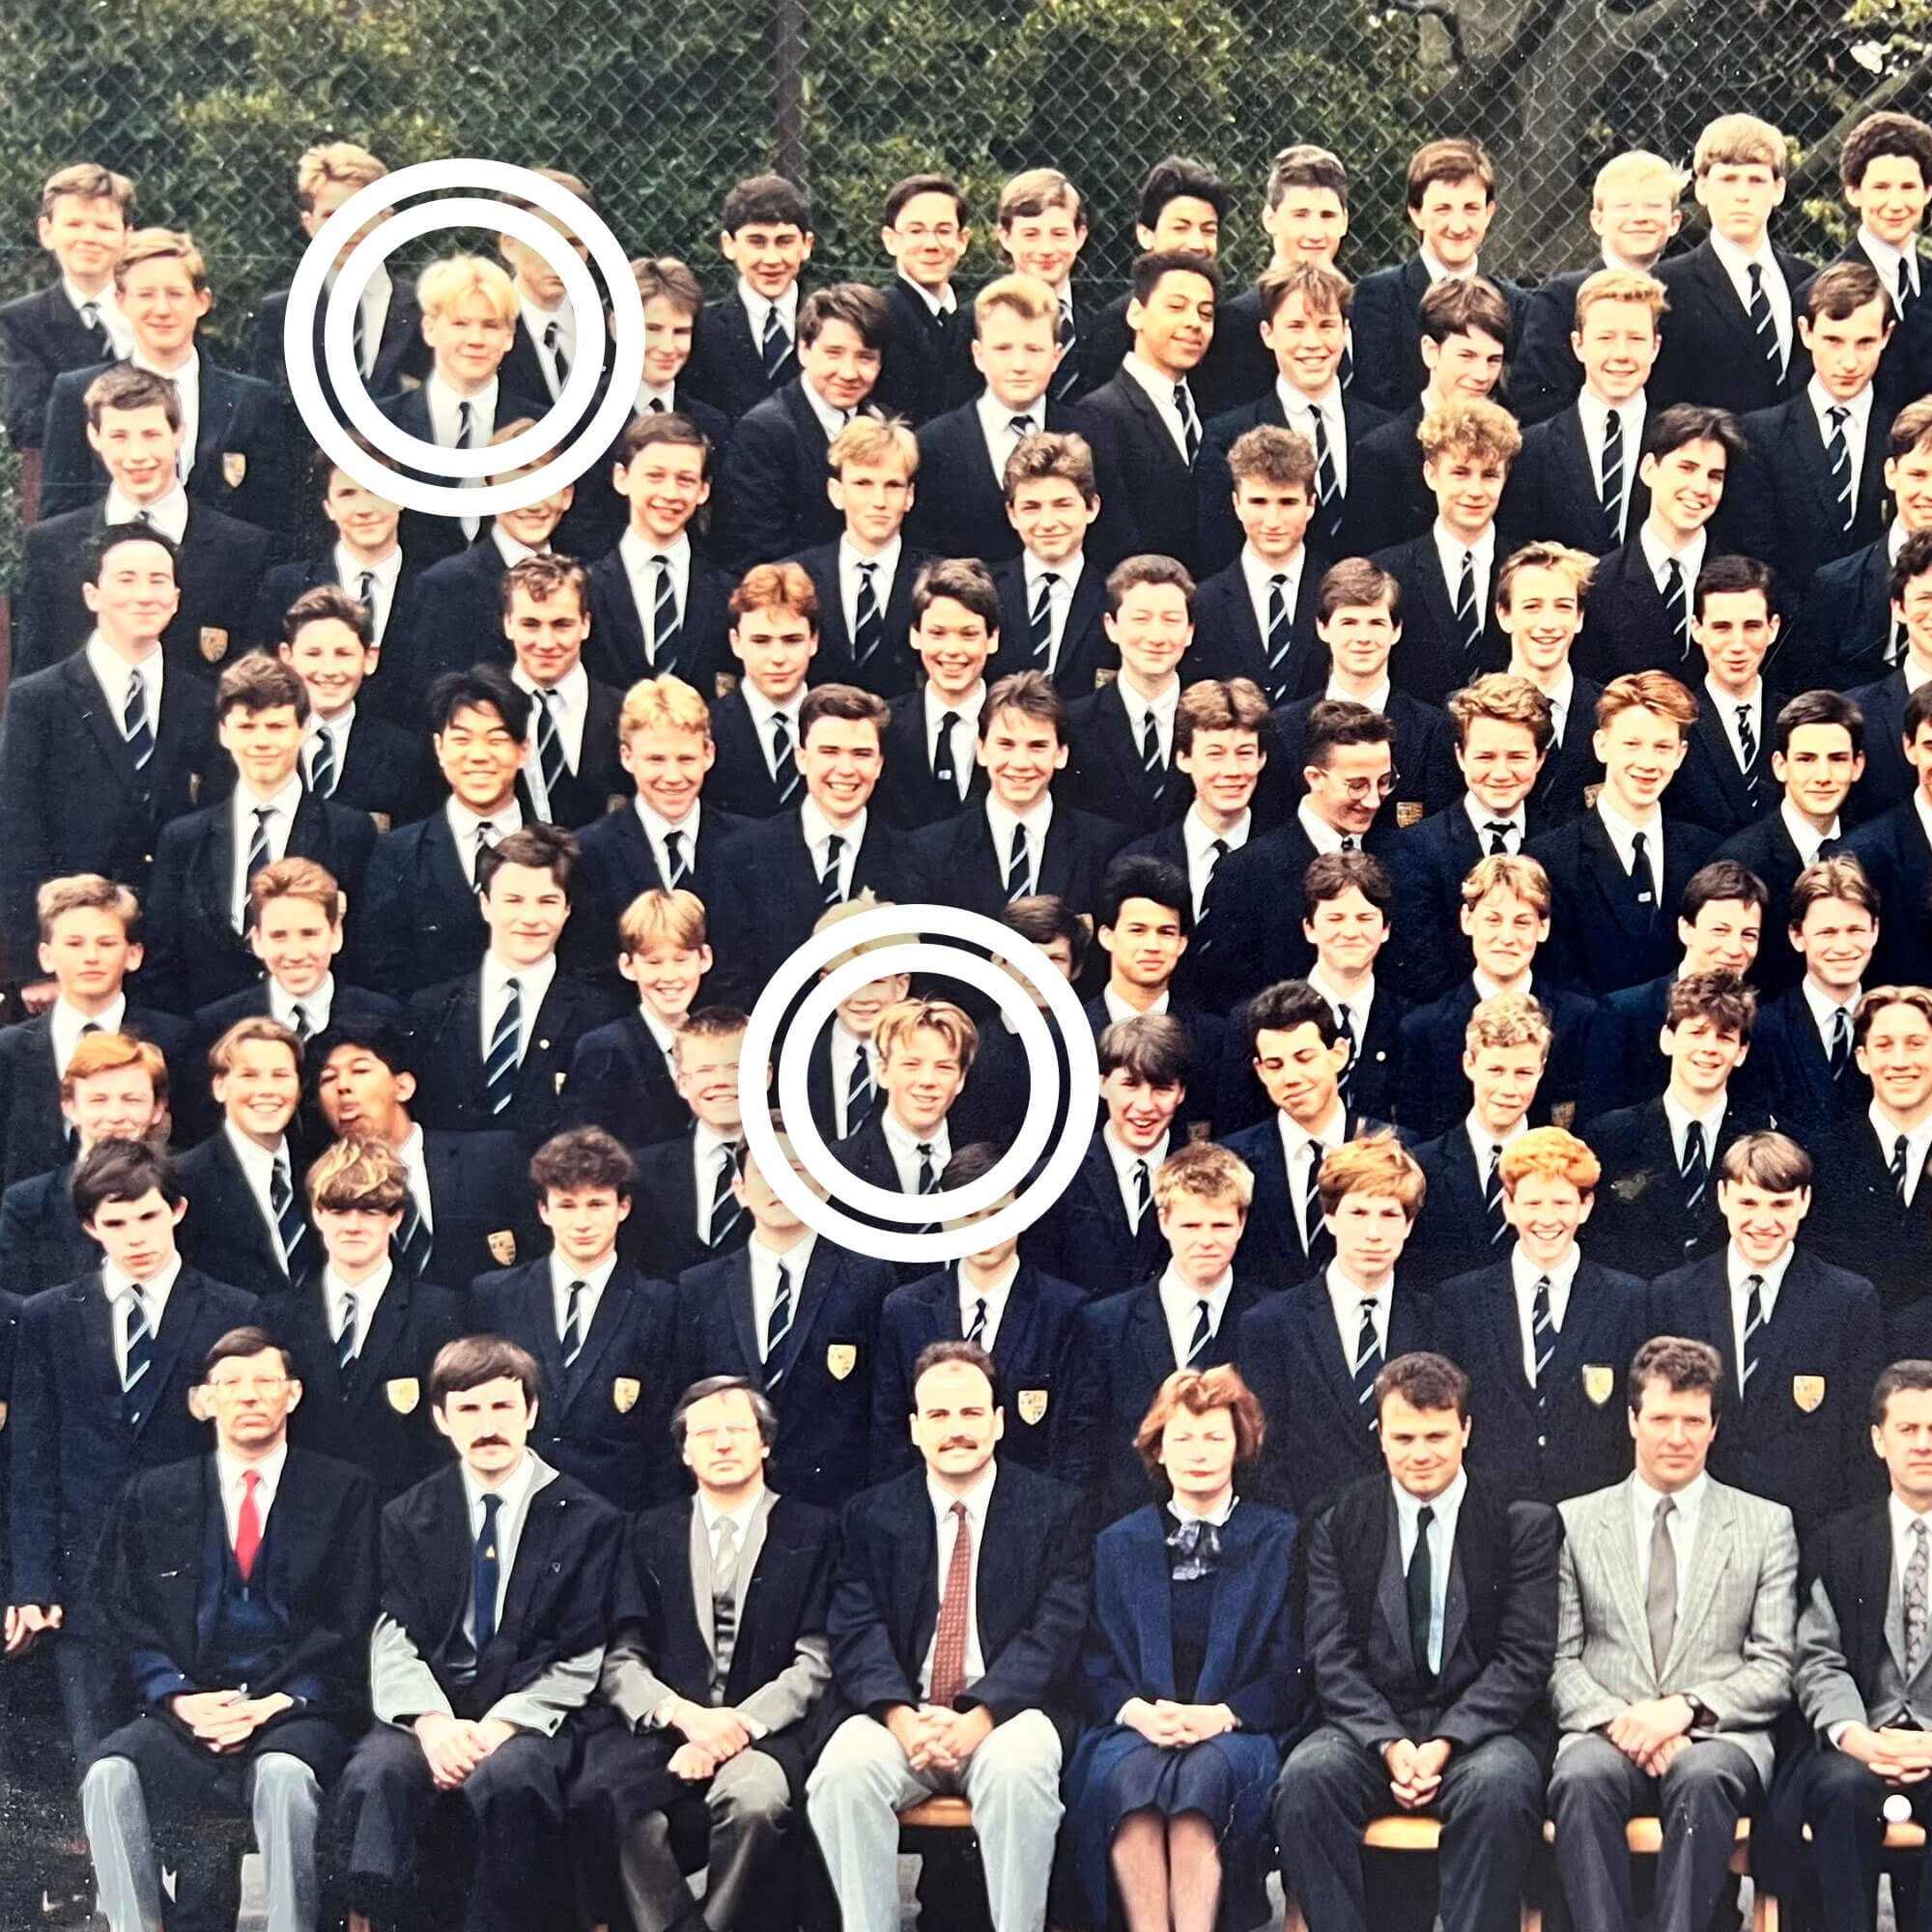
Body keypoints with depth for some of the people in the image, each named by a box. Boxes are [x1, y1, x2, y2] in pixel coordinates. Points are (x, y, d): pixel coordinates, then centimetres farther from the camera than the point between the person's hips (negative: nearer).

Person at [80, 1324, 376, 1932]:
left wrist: (284, 1700, -10)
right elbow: (123, 1614, 11)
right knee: (110, 1775, -31)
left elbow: (353, 1622, 5)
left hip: (295, 1712, -2)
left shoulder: (343, 1491, 13)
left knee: (284, 1774, -37)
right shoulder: (152, 1495, 19)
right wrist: (178, 1697, -7)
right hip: (186, 1710, 2)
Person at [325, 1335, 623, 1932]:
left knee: (506, 1780, -38)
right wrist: (431, 1721, -16)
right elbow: (394, 1642, 5)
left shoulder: (588, 1520, 8)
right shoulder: (408, 1517, 16)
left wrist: (506, 1723, -15)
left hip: (528, 1719, -2)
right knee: (373, 1777, -33)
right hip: (428, 1713, 2)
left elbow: (580, 1658, 2)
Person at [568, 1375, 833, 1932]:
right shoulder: (652, 1532, 16)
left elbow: (815, 1663, 2)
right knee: (600, 1796, -31)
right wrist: (683, 1714, -12)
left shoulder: (811, 1532, 10)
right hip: (662, 1728, 2)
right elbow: (620, 1662, 9)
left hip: (762, 1733, -2)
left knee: (754, 1799, -36)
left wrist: (739, 1724, -14)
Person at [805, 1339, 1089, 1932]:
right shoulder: (870, 1515, 13)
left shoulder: (1055, 1510, 7)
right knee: (842, 1769, -30)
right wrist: (902, 1718, -19)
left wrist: (978, 1718, -20)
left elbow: (1055, 1632, -4)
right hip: (900, 1714, 2)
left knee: (1019, 1768, -36)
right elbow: (856, 1633, 1)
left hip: (1005, 1713, -2)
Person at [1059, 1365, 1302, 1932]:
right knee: (1130, 1771, -35)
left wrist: (1224, 1714, -13)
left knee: (1204, 1771, -37)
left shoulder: (1280, 1540, 13)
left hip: (1237, 1732, -1)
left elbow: (1292, 1671, 5)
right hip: (1135, 1730, 1)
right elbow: (1093, 1663, 12)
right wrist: (1137, 1712, -10)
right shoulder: (1117, 1544, 19)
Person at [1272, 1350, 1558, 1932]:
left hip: (1481, 1725, -1)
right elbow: (1331, 1657, 3)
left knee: (1499, 1785, -36)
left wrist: (1447, 1743, -16)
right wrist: (1389, 1743, -15)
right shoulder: (1340, 1524, 9)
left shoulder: (1523, 1524, 4)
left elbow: (1523, 1658, -2)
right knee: (1305, 1779, -30)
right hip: (1371, 1724, 2)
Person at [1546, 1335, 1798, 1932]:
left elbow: (1773, 1670, 6)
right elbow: (1559, 1660, 9)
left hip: (1718, 1734, -1)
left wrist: (1686, 1709, -11)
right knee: (1582, 1779, -36)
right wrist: (1617, 1719, -11)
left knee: (1702, 1778, -38)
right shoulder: (1576, 1523, 15)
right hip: (1606, 1732, 1)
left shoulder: (1766, 1525, 13)